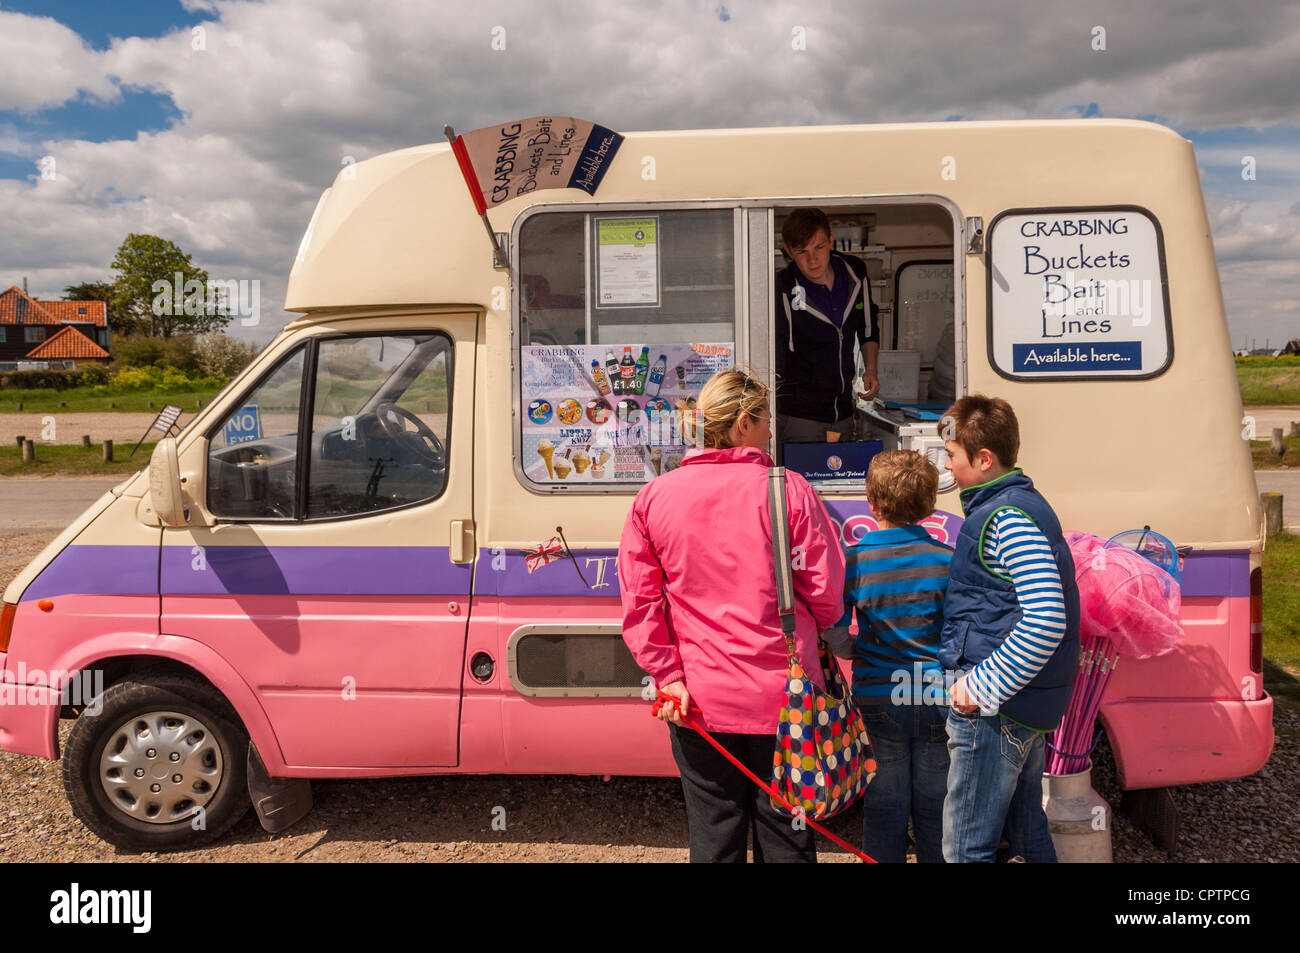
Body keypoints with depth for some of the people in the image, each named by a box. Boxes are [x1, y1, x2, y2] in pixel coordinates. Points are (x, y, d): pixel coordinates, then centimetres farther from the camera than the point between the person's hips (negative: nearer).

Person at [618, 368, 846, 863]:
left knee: (713, 841, 14)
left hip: (698, 701, 2)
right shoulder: (787, 489, -8)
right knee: (785, 840, 13)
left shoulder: (654, 496, 0)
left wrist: (668, 675, 0)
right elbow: (827, 591, -5)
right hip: (782, 697, -2)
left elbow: (639, 602, -3)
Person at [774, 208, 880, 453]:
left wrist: (870, 370, 5)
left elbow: (869, 328, 19)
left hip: (844, 412, 5)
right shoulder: (783, 291, -15)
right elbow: (773, 362, -18)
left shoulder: (855, 272, 1)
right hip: (798, 414, -5)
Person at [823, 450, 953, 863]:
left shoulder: (851, 561, -10)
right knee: (934, 806, 14)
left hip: (879, 701, 0)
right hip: (936, 700, 1)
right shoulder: (947, 559, -8)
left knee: (885, 807, 12)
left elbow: (836, 639, -7)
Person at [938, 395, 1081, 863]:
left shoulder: (1008, 517, -20)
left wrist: (982, 686, -23)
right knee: (1026, 831, 23)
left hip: (995, 713, -11)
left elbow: (1047, 619, -28)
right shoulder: (1020, 504, 13)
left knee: (966, 847, -2)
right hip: (1028, 703, 11)